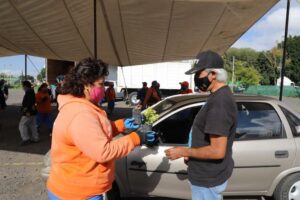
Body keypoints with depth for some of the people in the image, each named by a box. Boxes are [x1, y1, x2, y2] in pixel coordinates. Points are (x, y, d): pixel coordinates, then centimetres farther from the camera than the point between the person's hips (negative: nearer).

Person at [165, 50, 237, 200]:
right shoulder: (220, 96, 5)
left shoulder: (219, 102, -28)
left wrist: (183, 152, -18)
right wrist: (190, 154, 10)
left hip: (208, 179, -9)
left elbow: (217, 151, -29)